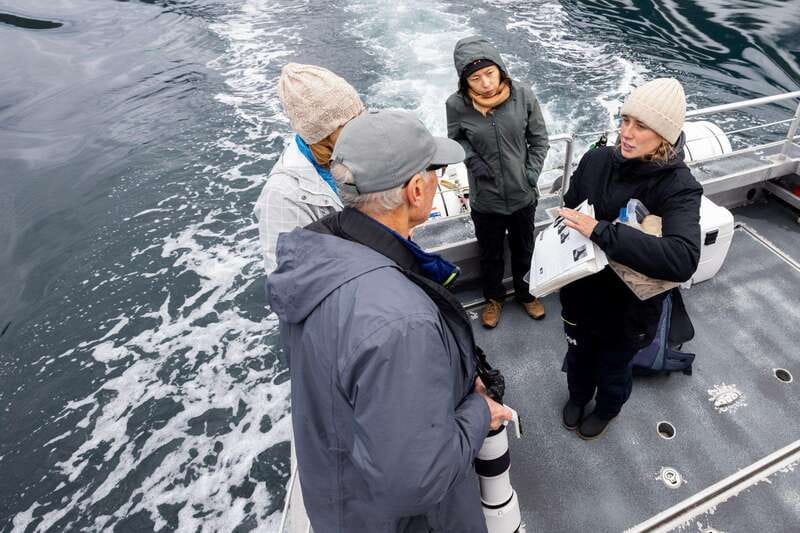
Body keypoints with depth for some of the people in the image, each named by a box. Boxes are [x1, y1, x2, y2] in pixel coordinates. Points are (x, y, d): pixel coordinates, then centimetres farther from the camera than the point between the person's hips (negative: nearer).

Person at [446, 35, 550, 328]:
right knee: (490, 254, 20)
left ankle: (525, 292, 49)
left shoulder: (523, 96, -14)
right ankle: (494, 297, 47)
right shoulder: (457, 105, -17)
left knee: (524, 250, 22)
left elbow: (539, 140, -1)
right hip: (485, 200, -1)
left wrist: (531, 175, -9)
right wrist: (473, 161, -15)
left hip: (523, 196, 1)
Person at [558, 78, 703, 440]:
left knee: (614, 368, 24)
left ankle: (607, 410, 58)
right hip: (581, 294, 3)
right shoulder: (597, 160, -14)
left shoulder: (679, 188, -25)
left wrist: (600, 231, -44)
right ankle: (578, 396, 60)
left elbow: (683, 259, -40)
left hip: (628, 307, -3)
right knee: (578, 355, 28)